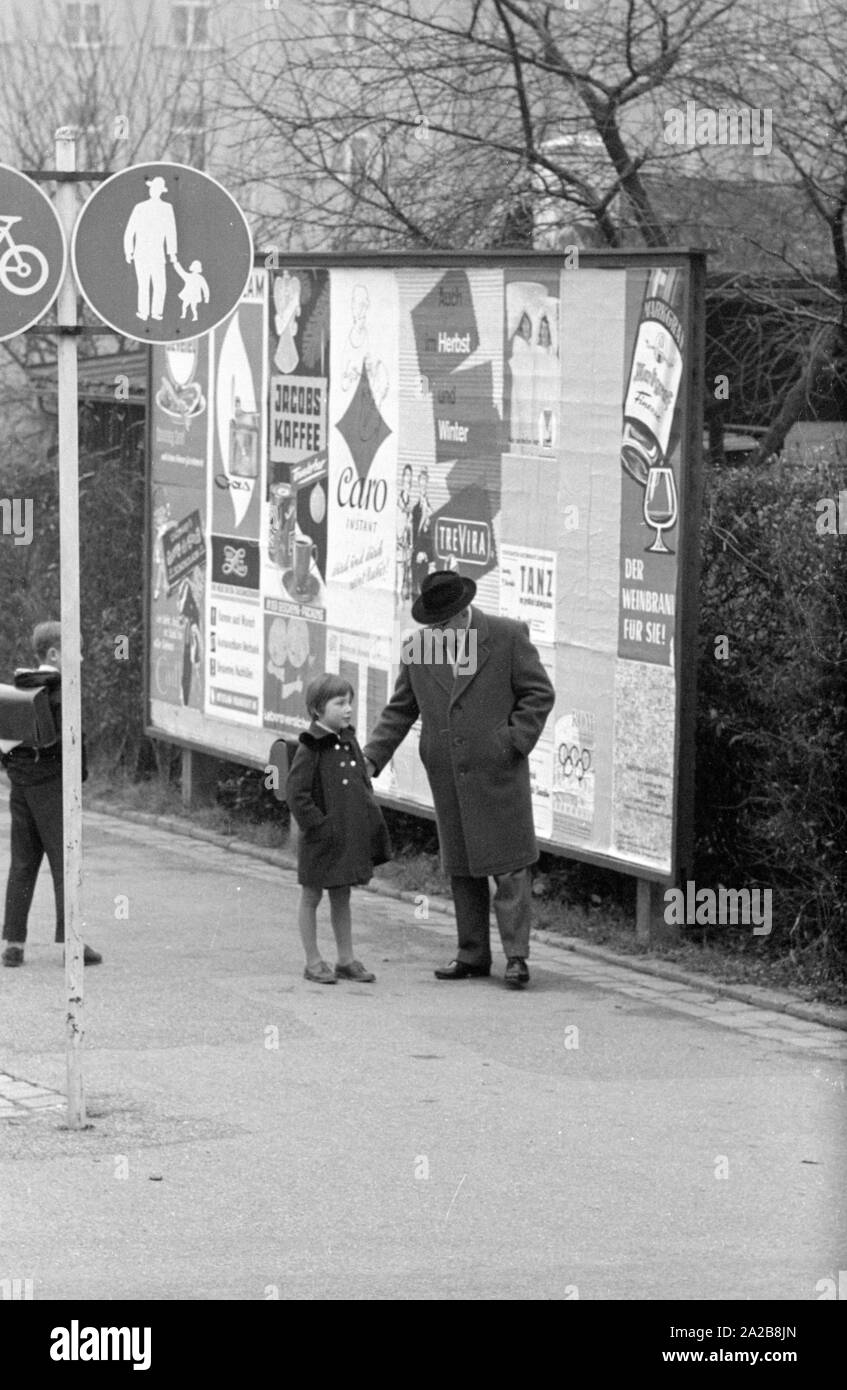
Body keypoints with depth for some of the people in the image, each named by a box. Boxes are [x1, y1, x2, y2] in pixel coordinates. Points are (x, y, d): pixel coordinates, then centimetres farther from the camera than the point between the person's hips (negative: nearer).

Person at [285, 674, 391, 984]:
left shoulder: (349, 743, 6)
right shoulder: (310, 749, -15)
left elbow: (364, 785, 16)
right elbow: (296, 795, -18)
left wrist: (370, 824, 9)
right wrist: (319, 827, -19)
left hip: (350, 838, 7)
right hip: (321, 841, -7)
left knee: (342, 899, 15)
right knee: (311, 898, 6)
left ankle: (346, 960, 21)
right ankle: (313, 962, 13)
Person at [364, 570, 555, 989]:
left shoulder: (508, 637, -5)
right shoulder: (419, 652, 6)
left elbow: (539, 693, -2)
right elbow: (399, 712, 12)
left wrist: (515, 742, -11)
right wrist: (371, 759, 1)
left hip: (499, 773, -4)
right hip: (449, 778, 4)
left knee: (509, 867, -4)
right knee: (461, 869, 9)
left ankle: (516, 955, -1)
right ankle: (473, 955, 18)